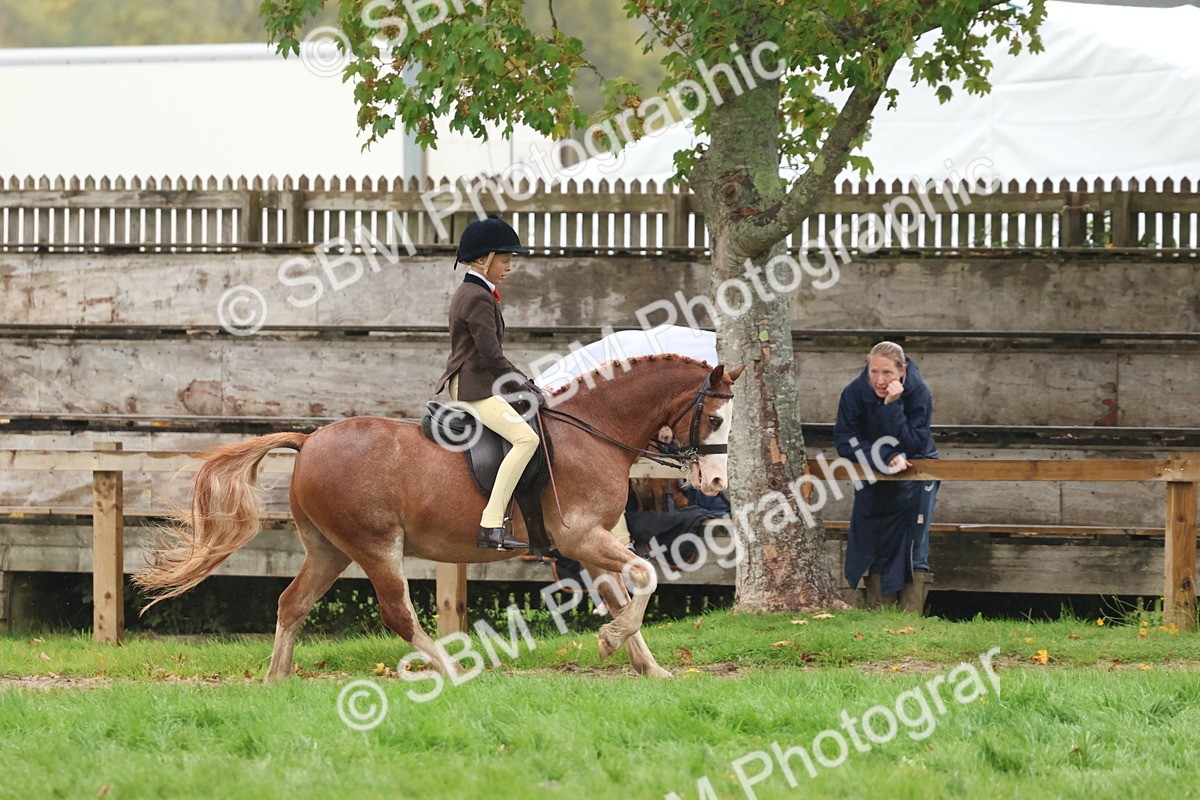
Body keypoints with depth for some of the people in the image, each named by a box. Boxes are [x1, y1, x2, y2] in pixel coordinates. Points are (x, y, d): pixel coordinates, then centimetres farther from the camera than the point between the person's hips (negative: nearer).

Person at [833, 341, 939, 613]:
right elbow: (845, 441, -17)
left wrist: (893, 405, -36)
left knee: (913, 549, -13)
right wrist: (885, 458, -29)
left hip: (914, 473, -2)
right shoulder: (855, 393, -16)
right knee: (876, 549, 1)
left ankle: (911, 616, -14)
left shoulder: (918, 394, -21)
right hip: (872, 478, 2)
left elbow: (910, 445, -26)